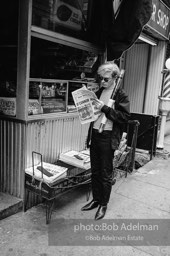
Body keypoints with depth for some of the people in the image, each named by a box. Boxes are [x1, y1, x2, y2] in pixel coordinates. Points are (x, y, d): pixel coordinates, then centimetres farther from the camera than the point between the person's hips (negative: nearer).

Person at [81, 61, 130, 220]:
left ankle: (104, 204, 21)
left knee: (106, 173, 5)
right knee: (95, 171, 14)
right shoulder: (98, 92, 13)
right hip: (94, 134, 6)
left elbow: (125, 117, -15)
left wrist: (104, 108, -20)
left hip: (108, 137, -6)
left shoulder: (121, 95, -6)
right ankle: (96, 199, 31)